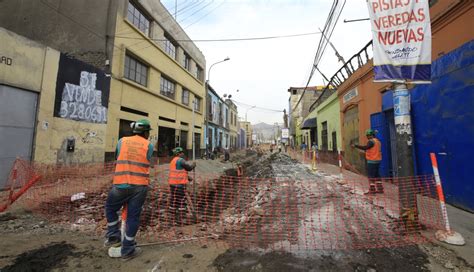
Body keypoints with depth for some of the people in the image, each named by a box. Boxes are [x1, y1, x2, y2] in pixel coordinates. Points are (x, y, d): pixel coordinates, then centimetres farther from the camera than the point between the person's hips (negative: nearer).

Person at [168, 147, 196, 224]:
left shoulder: (173, 160, 17)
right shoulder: (180, 160, -14)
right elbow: (189, 168, -9)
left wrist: (188, 177, 25)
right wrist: (194, 164, 11)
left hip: (172, 183, 9)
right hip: (179, 183, -9)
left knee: (174, 199, 13)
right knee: (181, 200, -2)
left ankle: (173, 214, 21)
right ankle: (179, 218, 0)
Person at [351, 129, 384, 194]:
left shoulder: (371, 141, -14)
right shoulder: (378, 141, 16)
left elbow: (365, 147, -28)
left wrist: (355, 146, -30)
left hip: (372, 161, -9)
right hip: (377, 160, 9)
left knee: (371, 175, -5)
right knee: (376, 175, 15)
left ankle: (372, 190, -3)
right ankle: (380, 189, 19)